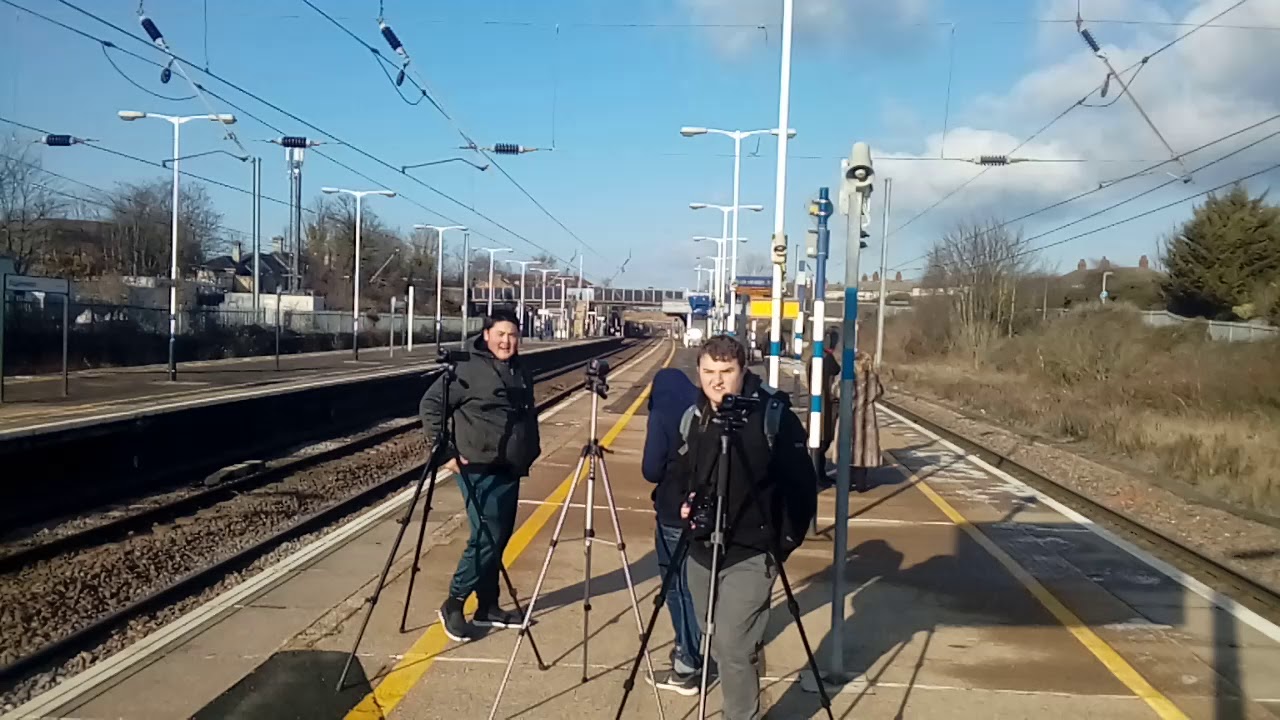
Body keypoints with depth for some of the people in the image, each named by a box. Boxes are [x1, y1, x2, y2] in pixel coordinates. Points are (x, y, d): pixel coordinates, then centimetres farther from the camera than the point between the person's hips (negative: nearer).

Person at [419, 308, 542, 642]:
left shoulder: (521, 372, 11)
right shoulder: (468, 370, -12)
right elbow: (430, 404, -10)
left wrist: (530, 453, 14)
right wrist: (443, 451, -14)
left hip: (510, 471, 8)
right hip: (479, 470, -7)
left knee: (499, 540, 12)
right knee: (485, 540, -10)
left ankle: (487, 607, 23)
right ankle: (453, 605, 5)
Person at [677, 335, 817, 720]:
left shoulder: (773, 414, -12)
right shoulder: (692, 418, 5)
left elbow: (802, 484, -9)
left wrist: (786, 539, -9)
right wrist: (687, 502, -1)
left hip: (751, 554, -6)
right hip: (701, 551, 6)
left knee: (732, 646, -11)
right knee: (713, 643, 15)